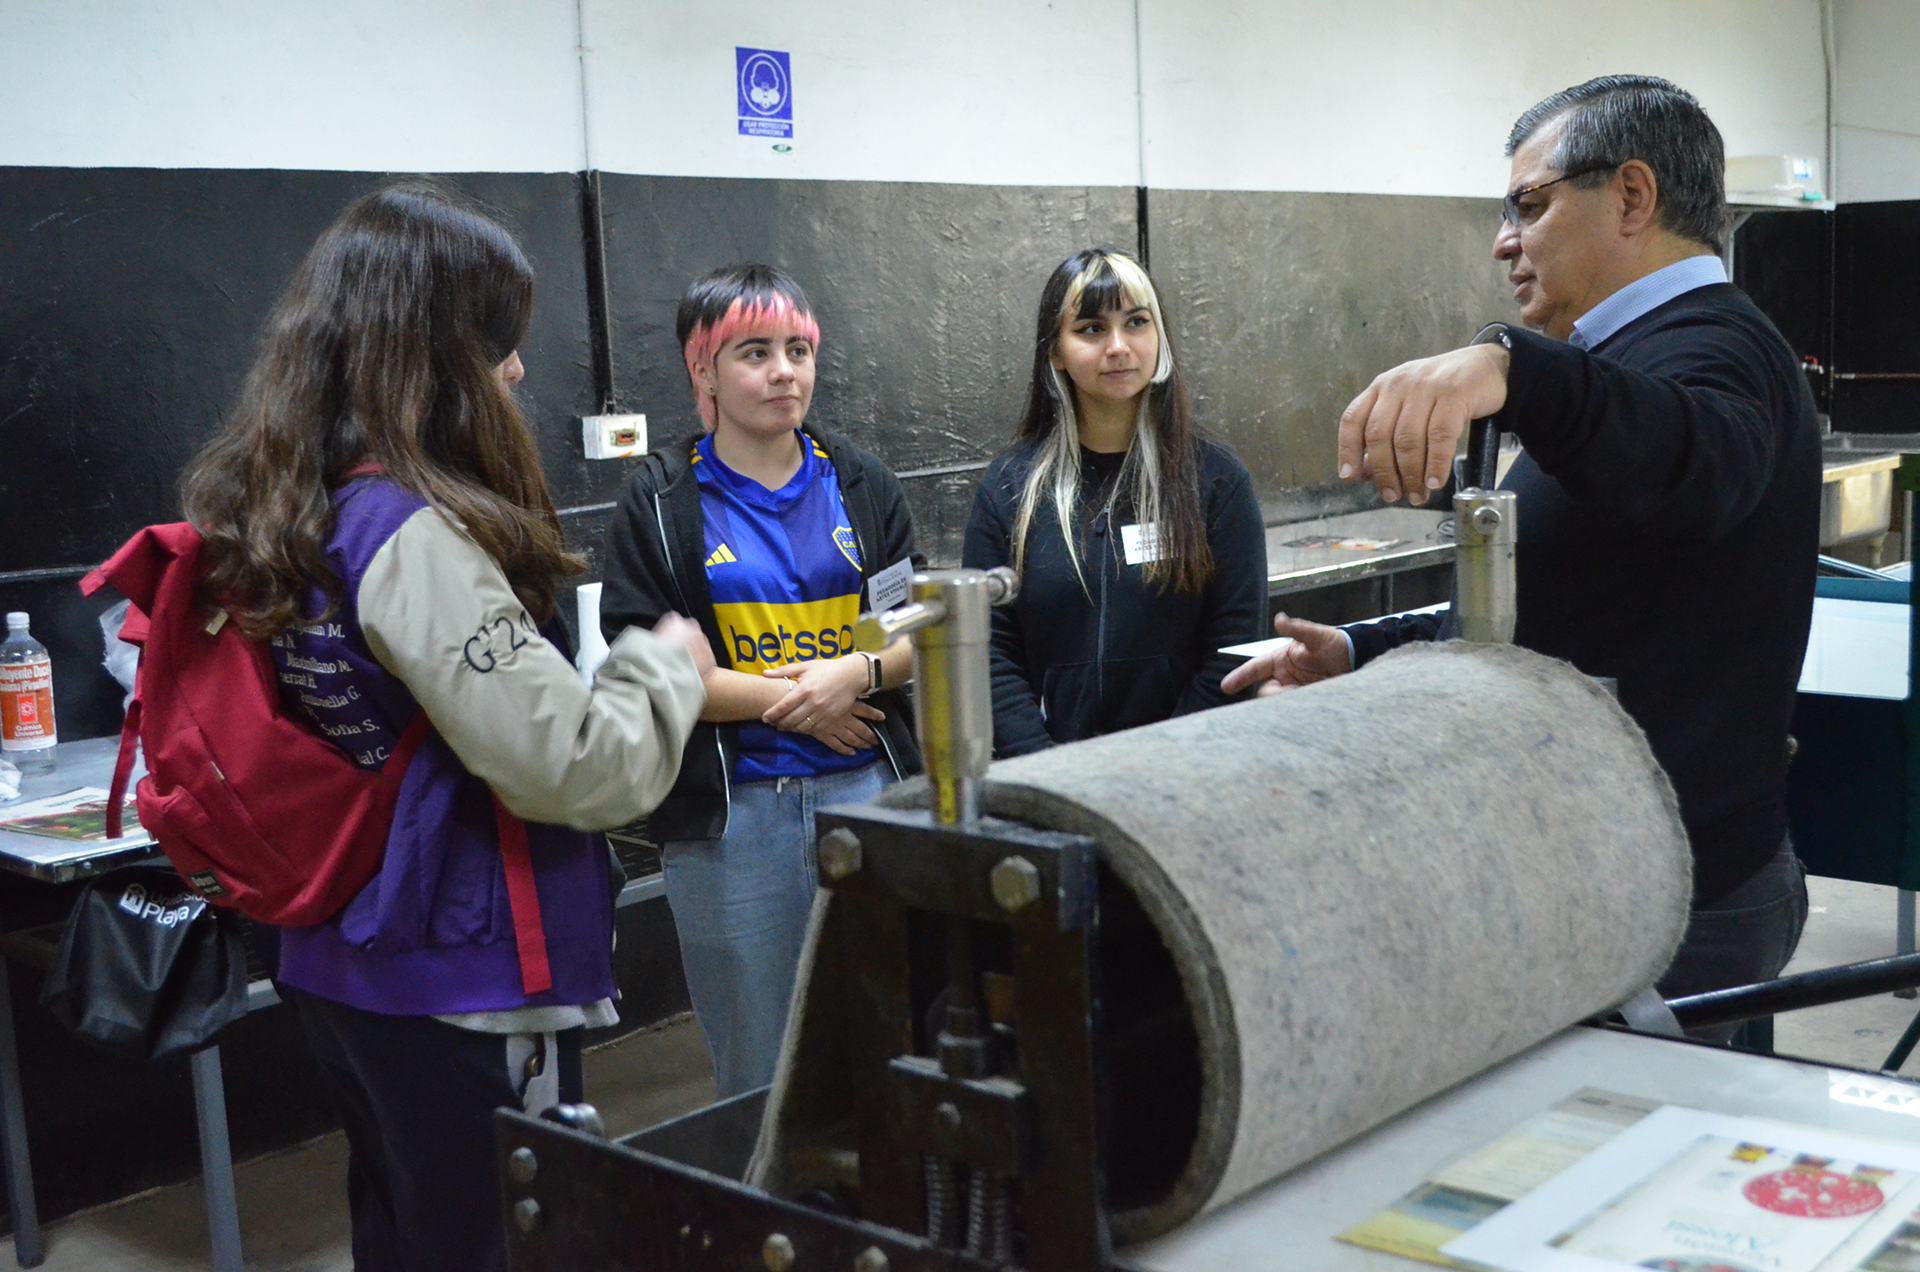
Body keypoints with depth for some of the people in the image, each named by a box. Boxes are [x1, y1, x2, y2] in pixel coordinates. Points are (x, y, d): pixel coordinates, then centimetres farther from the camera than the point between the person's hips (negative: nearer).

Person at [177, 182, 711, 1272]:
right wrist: (666, 665, -7)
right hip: (465, 988, -9)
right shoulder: (411, 538, -24)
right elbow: (572, 768, -24)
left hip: (337, 966, 9)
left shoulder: (268, 515, 4)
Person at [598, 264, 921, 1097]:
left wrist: (857, 673, -11)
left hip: (868, 789, 3)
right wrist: (783, 701, -12)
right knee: (756, 1074, 8)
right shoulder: (660, 504, 0)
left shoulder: (860, 484, 11)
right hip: (729, 810, -2)